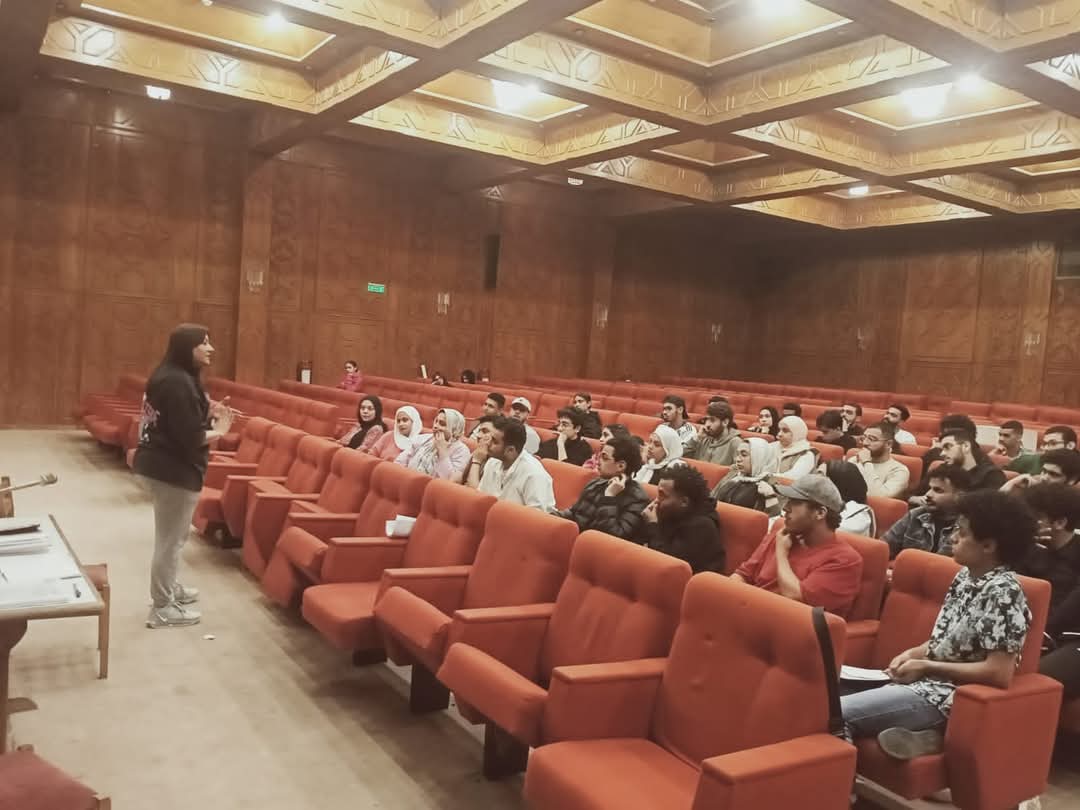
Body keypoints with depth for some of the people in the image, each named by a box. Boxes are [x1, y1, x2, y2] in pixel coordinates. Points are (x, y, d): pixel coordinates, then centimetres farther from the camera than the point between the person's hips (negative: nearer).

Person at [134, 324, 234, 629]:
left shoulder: (172, 376, 11)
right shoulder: (179, 383, -22)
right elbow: (190, 438, -25)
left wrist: (209, 414, 6)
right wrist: (219, 430, -8)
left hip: (160, 465, 11)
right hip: (173, 470, -11)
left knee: (172, 536, 25)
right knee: (171, 539, 1)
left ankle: (168, 589, 41)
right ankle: (163, 609, 13)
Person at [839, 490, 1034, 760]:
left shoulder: (1003, 591, -16)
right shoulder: (965, 576, 9)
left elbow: (999, 674, -21)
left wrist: (926, 666, -15)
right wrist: (913, 654, -1)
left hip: (949, 697, -9)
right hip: (927, 681, 9)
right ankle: (918, 733, -5)